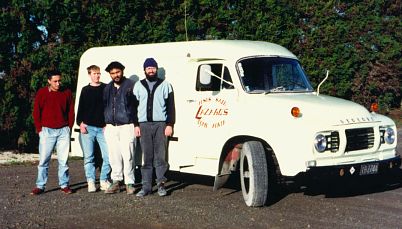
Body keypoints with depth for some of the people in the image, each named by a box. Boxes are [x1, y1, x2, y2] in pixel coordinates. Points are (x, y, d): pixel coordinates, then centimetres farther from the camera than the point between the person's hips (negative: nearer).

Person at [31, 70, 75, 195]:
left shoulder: (67, 92, 5)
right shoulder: (42, 93, 1)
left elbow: (71, 111, 11)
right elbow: (36, 113, 4)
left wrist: (69, 127, 5)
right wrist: (39, 129, 0)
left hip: (63, 130, 1)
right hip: (47, 130, -1)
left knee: (63, 160, 3)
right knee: (44, 160, -1)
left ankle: (64, 185, 10)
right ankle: (40, 186, 4)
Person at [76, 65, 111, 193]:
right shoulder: (85, 90, 13)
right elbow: (80, 108, 12)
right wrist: (80, 123, -2)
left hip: (103, 128, -1)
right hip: (87, 128, 1)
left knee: (108, 156, -5)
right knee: (88, 157, 0)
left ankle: (104, 181, 7)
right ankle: (91, 182, 6)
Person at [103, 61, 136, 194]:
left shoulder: (130, 85, -3)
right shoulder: (108, 88, 15)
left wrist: (135, 124, -8)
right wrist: (105, 123, 14)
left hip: (126, 126, -5)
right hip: (111, 127, 5)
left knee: (127, 155, -5)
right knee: (114, 156, 7)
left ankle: (129, 183, 4)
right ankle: (116, 182, 16)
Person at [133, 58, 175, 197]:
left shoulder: (165, 85, 9)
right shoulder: (138, 86, 15)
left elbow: (171, 107, 6)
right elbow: (134, 107, 13)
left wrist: (169, 125, -3)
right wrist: (136, 125, 4)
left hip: (160, 124, -2)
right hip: (144, 124, 2)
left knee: (160, 156, -5)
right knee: (147, 157, 2)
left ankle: (161, 183, 2)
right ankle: (146, 187, 5)